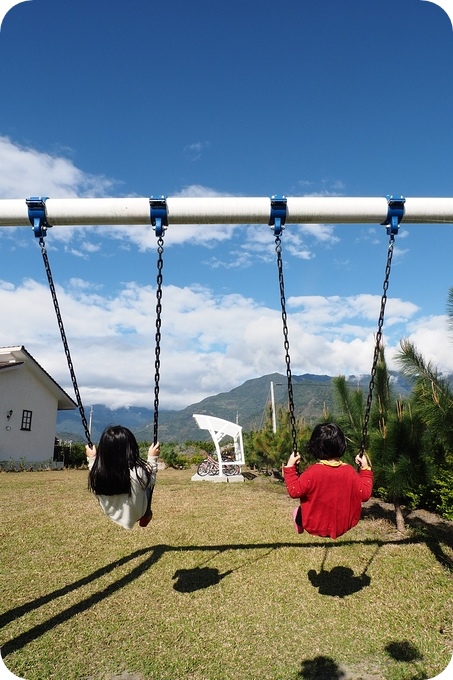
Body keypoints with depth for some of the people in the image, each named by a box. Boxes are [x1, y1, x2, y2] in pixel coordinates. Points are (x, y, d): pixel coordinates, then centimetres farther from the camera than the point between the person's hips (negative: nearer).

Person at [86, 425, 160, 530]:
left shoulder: (96, 473, -29)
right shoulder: (137, 473, -36)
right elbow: (150, 480, -13)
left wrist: (91, 459, 7)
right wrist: (152, 458, -5)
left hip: (111, 514, 3)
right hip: (135, 515, -2)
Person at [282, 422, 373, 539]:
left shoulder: (313, 472, -23)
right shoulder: (349, 471, -14)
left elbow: (294, 491, -17)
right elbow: (365, 494, -5)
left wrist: (290, 467, -10)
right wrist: (366, 469, 3)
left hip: (315, 527, -2)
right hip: (343, 526, 3)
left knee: (298, 512, 26)